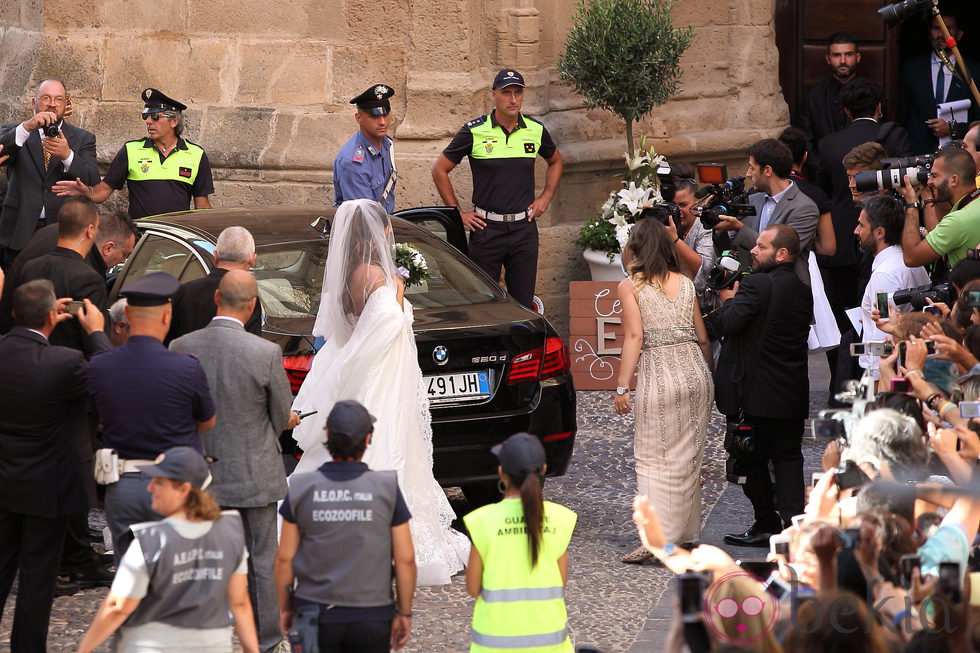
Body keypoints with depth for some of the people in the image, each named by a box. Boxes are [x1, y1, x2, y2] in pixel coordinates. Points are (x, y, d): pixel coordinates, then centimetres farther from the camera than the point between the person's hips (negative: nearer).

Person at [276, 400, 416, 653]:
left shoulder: (302, 489, -7)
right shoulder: (387, 489, -8)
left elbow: (285, 558, -3)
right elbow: (405, 559, -6)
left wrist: (285, 607, 11)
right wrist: (404, 613, 5)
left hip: (316, 615, 0)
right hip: (371, 617, 0)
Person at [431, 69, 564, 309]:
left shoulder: (535, 130, 4)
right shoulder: (474, 131, -5)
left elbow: (556, 161, 25)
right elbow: (440, 170, 3)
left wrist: (546, 197, 12)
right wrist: (457, 213, 0)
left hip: (524, 226, 2)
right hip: (487, 227, -2)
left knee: (523, 304, 4)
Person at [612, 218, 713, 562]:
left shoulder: (630, 286, -1)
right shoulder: (685, 284, 12)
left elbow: (634, 337, -9)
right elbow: (702, 337, 13)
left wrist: (622, 386, -8)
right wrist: (710, 374, 25)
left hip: (658, 375, -5)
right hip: (695, 370, 5)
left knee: (653, 458, 0)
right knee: (688, 457, 13)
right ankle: (687, 534, 18)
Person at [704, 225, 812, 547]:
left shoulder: (757, 284, -17)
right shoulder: (802, 291, 10)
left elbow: (729, 323, -24)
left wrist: (729, 299, -5)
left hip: (757, 392, -7)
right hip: (794, 394, 7)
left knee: (752, 460, 7)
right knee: (788, 457, 10)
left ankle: (766, 526, 13)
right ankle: (793, 519, 1)